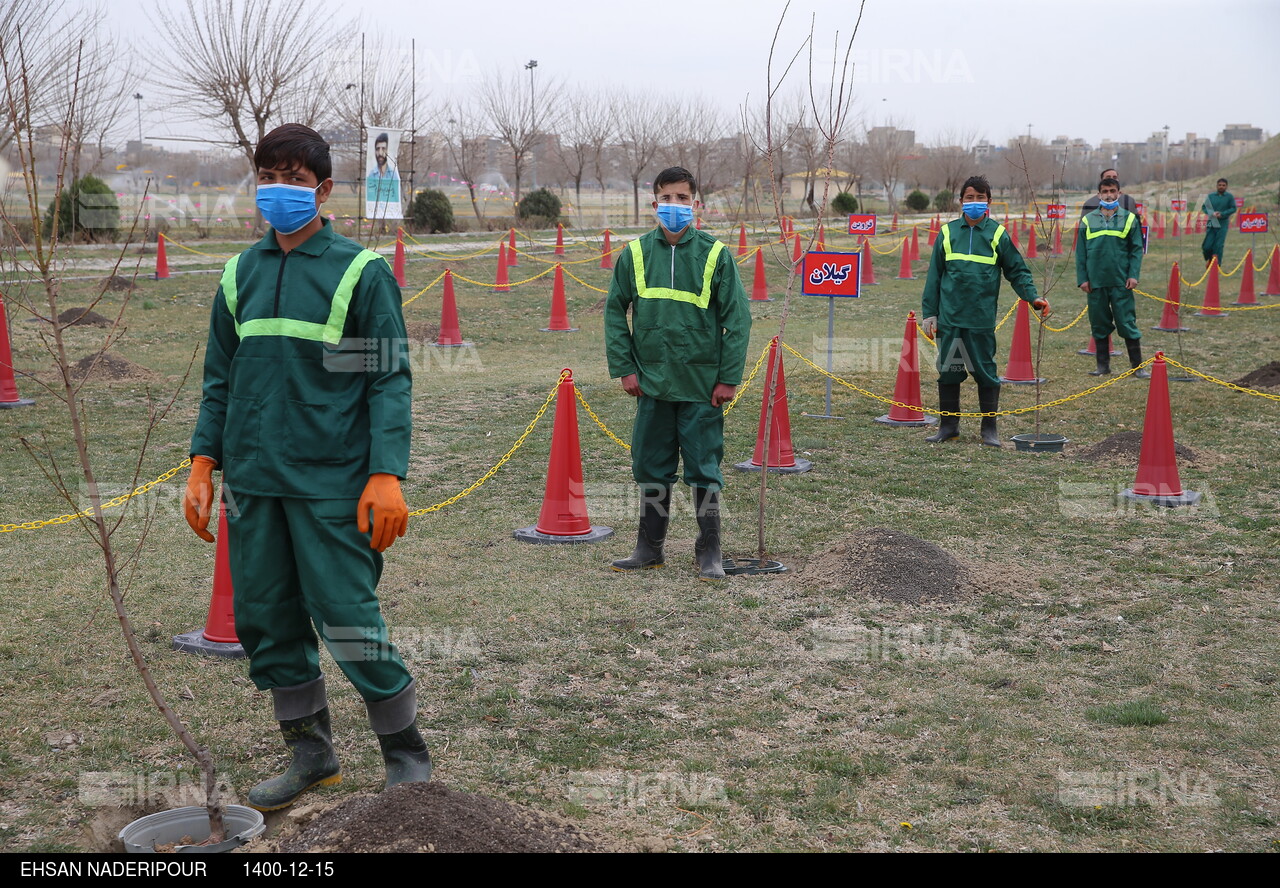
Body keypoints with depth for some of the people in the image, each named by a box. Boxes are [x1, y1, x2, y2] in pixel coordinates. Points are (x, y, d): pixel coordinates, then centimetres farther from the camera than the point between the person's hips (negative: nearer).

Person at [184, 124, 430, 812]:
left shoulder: (361, 272, -4)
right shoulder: (241, 274, 11)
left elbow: (390, 380, -7)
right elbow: (220, 378, 16)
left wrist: (387, 474, -16)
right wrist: (203, 462, 7)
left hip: (332, 484, -5)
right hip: (252, 482, 6)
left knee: (348, 623, -5)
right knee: (267, 624, 10)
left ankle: (407, 757, 13)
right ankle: (311, 754, 27)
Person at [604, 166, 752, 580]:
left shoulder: (715, 254, -4)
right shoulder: (634, 254, 2)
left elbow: (737, 317, -3)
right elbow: (614, 312, 9)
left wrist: (729, 377, -7)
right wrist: (624, 367, 1)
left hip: (702, 386, -2)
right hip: (651, 383, 2)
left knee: (705, 469, 3)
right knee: (651, 468, 10)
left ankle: (709, 553, 15)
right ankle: (649, 547, 23)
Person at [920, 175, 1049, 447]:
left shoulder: (997, 234, 3)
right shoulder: (947, 233, 6)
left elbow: (1017, 271, 7)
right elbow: (934, 276, 9)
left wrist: (1034, 297, -8)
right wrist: (929, 314, 5)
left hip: (982, 319, -2)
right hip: (948, 318, 2)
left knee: (986, 372, 2)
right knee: (948, 371, 7)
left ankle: (989, 428, 13)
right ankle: (949, 424, 20)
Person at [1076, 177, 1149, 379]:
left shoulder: (1129, 219, 4)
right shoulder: (1088, 220, 6)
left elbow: (1137, 249, 3)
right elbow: (1080, 252, 6)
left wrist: (1133, 275, -7)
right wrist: (1082, 278, 0)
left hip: (1121, 283, -2)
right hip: (1095, 282, 2)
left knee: (1127, 324, 0)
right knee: (1099, 325, 8)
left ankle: (1137, 366, 7)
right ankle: (1103, 365, 18)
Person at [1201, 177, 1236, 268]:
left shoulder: (1229, 197, 0)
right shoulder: (1211, 196, 5)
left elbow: (1233, 208, 0)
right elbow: (1204, 207, 7)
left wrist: (1222, 214, -13)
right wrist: (1211, 213, -11)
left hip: (1223, 224, -2)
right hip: (1211, 223, 2)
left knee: (1218, 246, -6)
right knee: (1207, 246, -1)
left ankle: (1217, 265, 3)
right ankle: (1209, 259, 28)